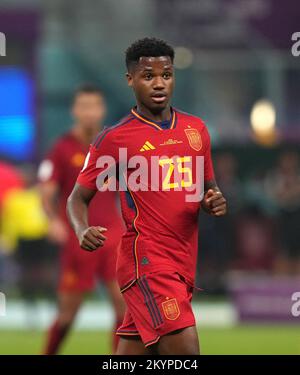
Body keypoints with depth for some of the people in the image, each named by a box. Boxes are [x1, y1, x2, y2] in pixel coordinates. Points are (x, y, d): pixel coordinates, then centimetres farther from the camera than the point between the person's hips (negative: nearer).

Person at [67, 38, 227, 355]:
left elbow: (208, 187, 25)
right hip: (147, 260, -6)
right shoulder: (114, 138, -3)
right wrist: (83, 231, -19)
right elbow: (78, 198, 3)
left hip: (183, 265, 6)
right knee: (185, 352, -18)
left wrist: (214, 202, 0)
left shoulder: (195, 128, 13)